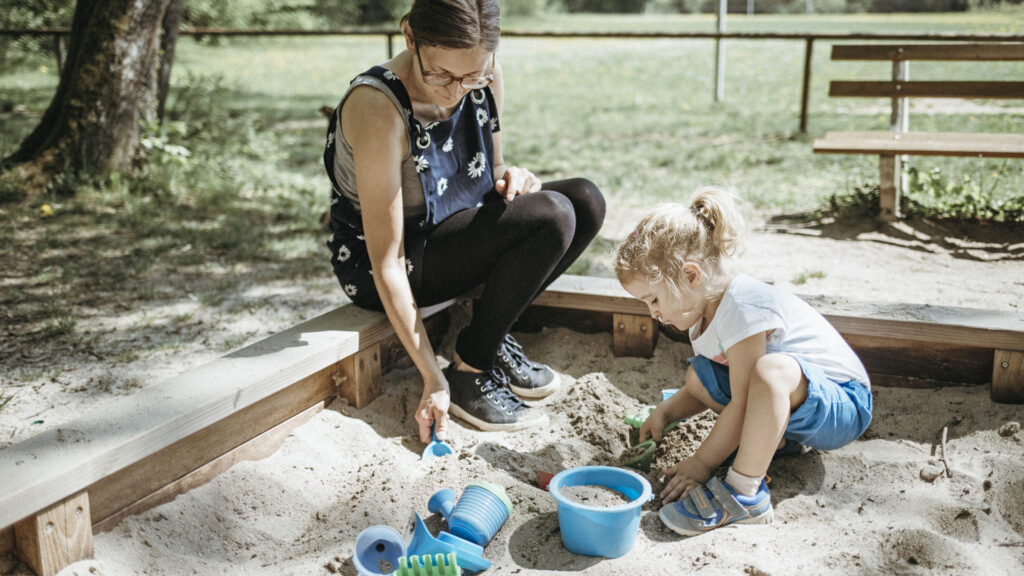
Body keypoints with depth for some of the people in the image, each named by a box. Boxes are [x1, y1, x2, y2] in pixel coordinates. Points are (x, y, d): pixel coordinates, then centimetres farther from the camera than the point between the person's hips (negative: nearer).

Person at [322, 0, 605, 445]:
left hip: (453, 229, 7)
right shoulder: (378, 107, -30)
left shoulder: (487, 78, -10)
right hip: (371, 264, -7)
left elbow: (489, 171, 10)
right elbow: (387, 263, -28)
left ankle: (492, 335, 2)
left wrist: (509, 176, -16)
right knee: (552, 217, -24)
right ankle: (468, 373, -11)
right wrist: (432, 379, -26)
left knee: (585, 201, -8)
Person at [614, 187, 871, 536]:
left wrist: (701, 464, -17)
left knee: (771, 370, -40)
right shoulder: (702, 310, 4)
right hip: (781, 400, 10)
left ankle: (743, 493, -28)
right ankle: (775, 436, -1)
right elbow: (706, 395, 16)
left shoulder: (741, 309, -25)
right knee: (698, 376, 5)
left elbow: (741, 404, -24)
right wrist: (664, 413, 0)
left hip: (843, 405, -9)